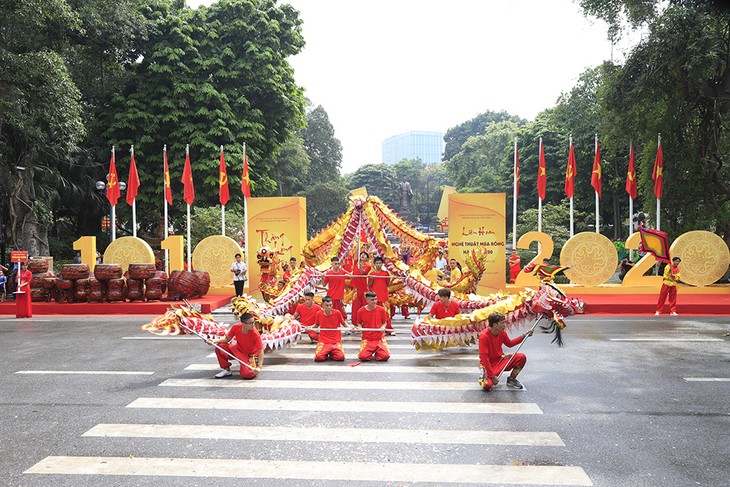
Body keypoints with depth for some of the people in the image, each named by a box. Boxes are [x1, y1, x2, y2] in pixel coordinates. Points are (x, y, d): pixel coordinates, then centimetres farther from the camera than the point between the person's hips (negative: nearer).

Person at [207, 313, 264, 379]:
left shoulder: (255, 334, -30)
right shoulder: (236, 327, -19)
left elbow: (261, 351, -27)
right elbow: (227, 338, -2)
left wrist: (259, 367, -37)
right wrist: (214, 341, -18)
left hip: (250, 355, -5)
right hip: (238, 350, 5)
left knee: (247, 375, -28)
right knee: (220, 347, -14)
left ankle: (255, 365, 10)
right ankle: (227, 370, 4)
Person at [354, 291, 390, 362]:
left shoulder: (381, 310, -3)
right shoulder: (361, 311, -4)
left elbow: (385, 322, 9)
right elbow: (359, 323, 12)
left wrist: (383, 327, -13)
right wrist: (359, 327, -10)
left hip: (379, 338, 0)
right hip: (367, 339, 0)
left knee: (385, 356, -23)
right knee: (363, 357, -25)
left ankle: (377, 352, 15)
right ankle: (370, 351, 14)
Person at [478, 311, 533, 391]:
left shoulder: (502, 332, -5)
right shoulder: (484, 336, -27)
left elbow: (509, 343, 18)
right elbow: (484, 358, -26)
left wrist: (523, 336, 7)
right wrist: (492, 376, -26)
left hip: (500, 360, 6)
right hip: (488, 364, -6)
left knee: (522, 357, -13)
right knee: (487, 385, -32)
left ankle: (511, 379, 9)